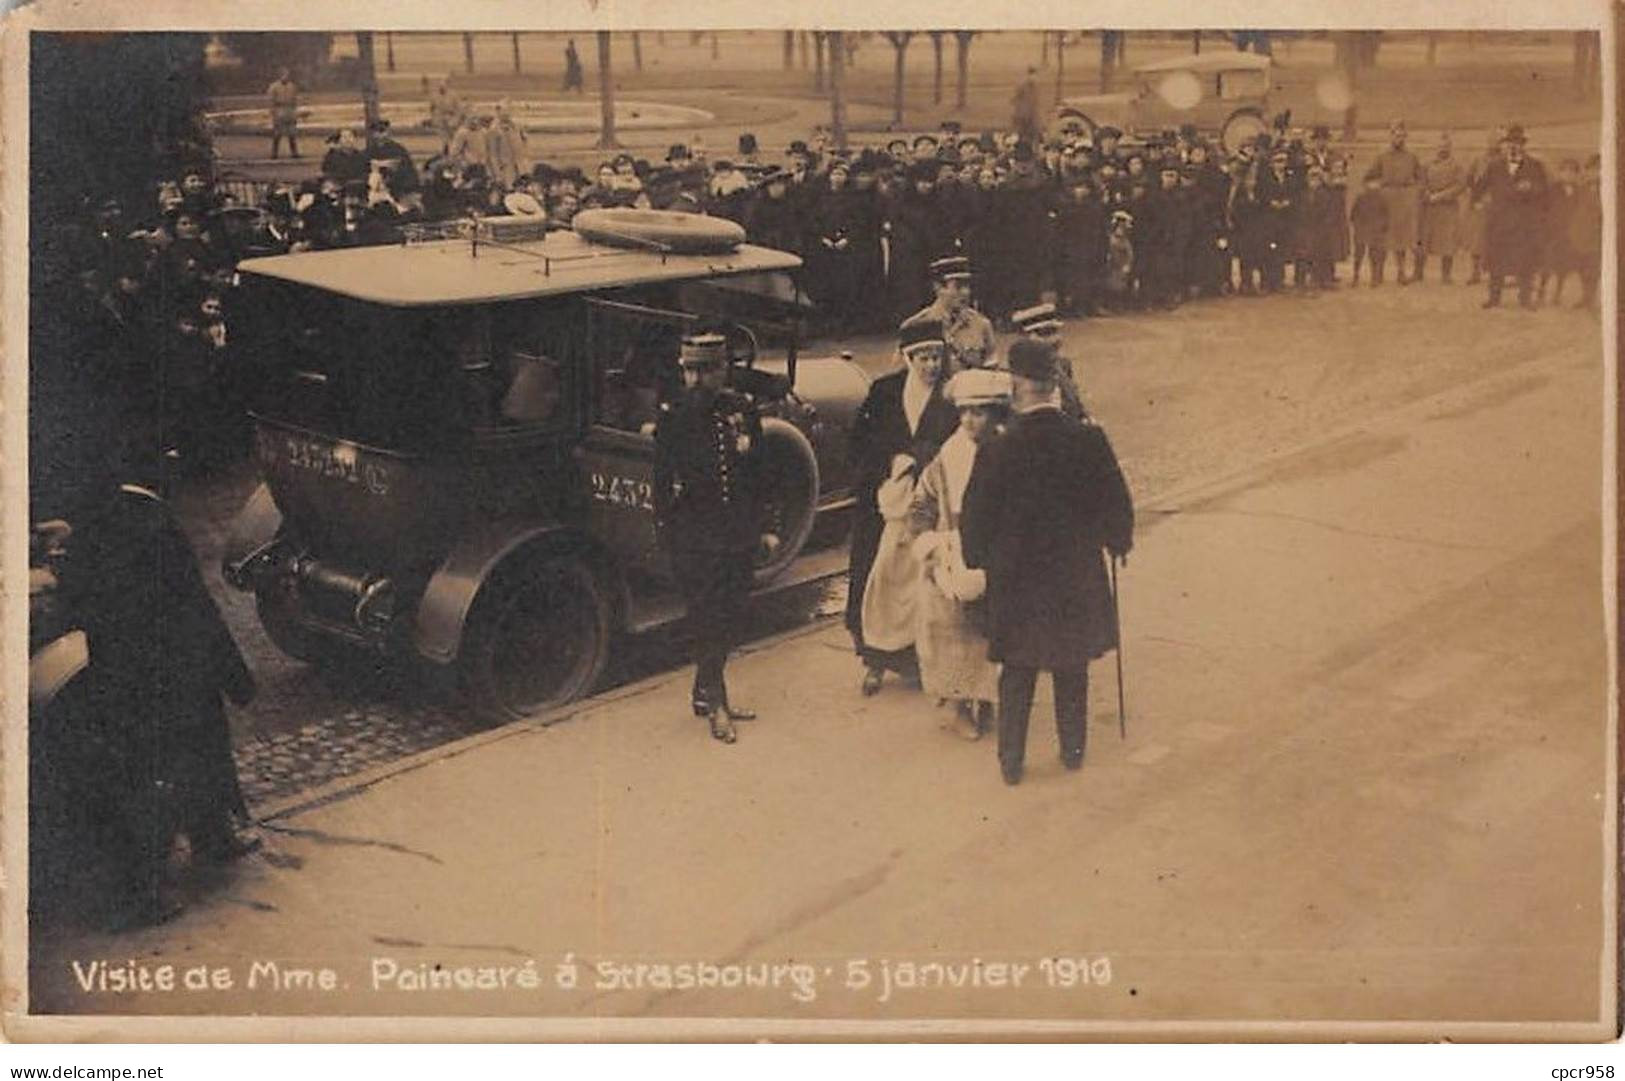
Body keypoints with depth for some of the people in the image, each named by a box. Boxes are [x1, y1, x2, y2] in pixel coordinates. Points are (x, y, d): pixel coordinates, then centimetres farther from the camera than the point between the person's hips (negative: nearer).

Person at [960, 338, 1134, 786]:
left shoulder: (997, 452, -18)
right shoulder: (1090, 441, -15)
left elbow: (975, 519, -9)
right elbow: (1117, 503, -5)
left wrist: (979, 560, 11)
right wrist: (1117, 542, 15)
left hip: (1017, 580, -1)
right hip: (1077, 577, 1)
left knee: (1017, 673, 14)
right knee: (1072, 671, 19)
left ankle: (1011, 761, 18)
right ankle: (1073, 749, 30)